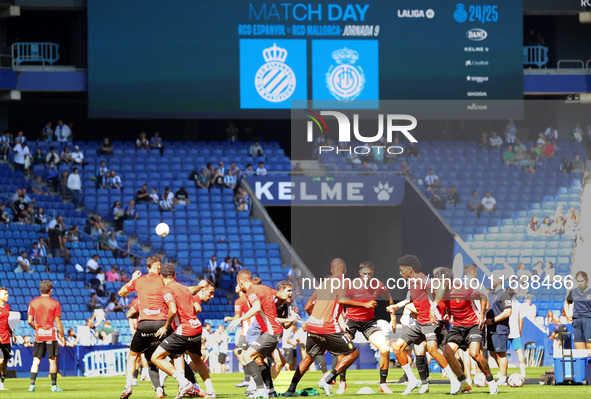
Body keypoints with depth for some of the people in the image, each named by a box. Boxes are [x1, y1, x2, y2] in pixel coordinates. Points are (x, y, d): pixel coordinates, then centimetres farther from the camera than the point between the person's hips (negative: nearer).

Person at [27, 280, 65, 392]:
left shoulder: (33, 303, 2)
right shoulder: (55, 303, -5)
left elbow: (30, 321, 1)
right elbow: (58, 322, -5)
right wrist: (62, 337, 3)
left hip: (38, 335, 2)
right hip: (51, 335, -2)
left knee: (36, 361, 5)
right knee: (52, 361, 4)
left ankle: (32, 384, -5)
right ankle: (54, 386, 6)